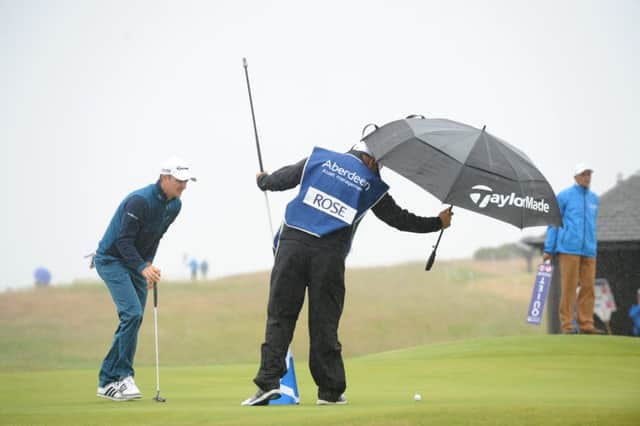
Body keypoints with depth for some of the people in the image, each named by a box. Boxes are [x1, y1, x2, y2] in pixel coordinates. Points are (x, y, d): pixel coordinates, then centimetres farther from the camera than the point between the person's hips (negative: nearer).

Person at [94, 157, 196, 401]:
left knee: (134, 319, 4)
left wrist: (148, 265, 4)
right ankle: (122, 375, -16)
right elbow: (123, 241, -26)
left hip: (137, 263, 9)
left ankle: (107, 382, 8)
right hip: (111, 259, -9)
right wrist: (143, 268, -35)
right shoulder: (140, 201, -26)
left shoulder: (174, 205, 1)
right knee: (132, 313, -21)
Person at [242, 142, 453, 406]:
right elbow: (399, 219, 19)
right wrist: (438, 223, 33)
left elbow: (280, 180, 19)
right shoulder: (371, 185, 12)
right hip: (329, 254, -1)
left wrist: (262, 181, 42)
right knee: (324, 324, 7)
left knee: (279, 317, 1)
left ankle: (268, 381, -11)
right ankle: (330, 391, 9)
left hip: (292, 242, 1)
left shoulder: (319, 159, 15)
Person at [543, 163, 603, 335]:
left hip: (589, 250, 5)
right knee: (569, 286, -6)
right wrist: (548, 250, -1)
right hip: (569, 249, -5)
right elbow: (553, 223, 3)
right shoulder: (564, 196, 2)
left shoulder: (594, 199, 16)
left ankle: (586, 324, 3)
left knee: (588, 287, 0)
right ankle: (567, 325, -4)